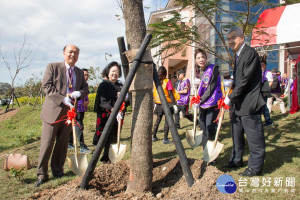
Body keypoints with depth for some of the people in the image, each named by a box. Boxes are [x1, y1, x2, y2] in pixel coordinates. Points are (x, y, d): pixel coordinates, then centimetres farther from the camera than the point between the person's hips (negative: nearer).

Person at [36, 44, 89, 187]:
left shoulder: (79, 72, 15)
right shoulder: (52, 67, 0)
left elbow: (85, 88, 16)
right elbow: (46, 86, -9)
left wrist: (79, 93, -9)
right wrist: (63, 99, -20)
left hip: (70, 112, 5)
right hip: (53, 111, -4)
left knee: (63, 144, 10)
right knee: (47, 143, -3)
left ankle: (58, 170, 23)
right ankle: (42, 174, 6)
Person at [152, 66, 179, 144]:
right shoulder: (168, 82, -10)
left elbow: (155, 93, 7)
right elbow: (171, 94, -13)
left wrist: (155, 103, 15)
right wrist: (174, 104, -10)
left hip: (159, 104, 5)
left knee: (158, 119, 16)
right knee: (167, 120, 1)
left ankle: (154, 136, 20)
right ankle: (165, 138, 1)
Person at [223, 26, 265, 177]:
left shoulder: (250, 53, -13)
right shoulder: (237, 56, 17)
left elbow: (245, 80, -19)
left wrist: (231, 97, -16)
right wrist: (231, 98, 9)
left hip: (249, 104, -10)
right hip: (237, 104, 10)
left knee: (254, 136, 0)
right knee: (237, 135, 18)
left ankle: (255, 167, 10)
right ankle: (236, 160, 32)